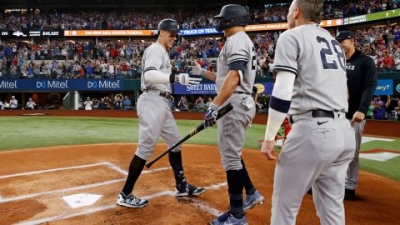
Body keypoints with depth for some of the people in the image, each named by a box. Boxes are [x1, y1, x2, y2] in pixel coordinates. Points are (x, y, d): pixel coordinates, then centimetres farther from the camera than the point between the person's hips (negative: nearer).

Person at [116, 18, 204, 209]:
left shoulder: (162, 52, 23)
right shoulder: (156, 49, -9)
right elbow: (149, 74, -27)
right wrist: (176, 78, -38)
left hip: (161, 103, 11)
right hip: (153, 102, -11)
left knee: (175, 142, 15)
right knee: (145, 148, -8)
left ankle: (181, 186, 26)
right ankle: (125, 195, 2)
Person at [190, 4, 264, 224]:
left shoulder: (237, 40, -10)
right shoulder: (241, 42, 23)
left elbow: (234, 77, -25)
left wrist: (214, 105, -30)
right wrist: (203, 72, 27)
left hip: (235, 104, -11)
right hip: (237, 104, 11)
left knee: (231, 157, -6)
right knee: (231, 154, 20)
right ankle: (251, 194, 31)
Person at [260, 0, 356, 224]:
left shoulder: (292, 37, -1)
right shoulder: (335, 43, 22)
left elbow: (282, 93, -13)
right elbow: (338, 89, 21)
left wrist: (269, 137, -10)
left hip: (313, 130, -8)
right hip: (345, 131, 8)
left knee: (285, 205, 5)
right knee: (332, 206, 17)